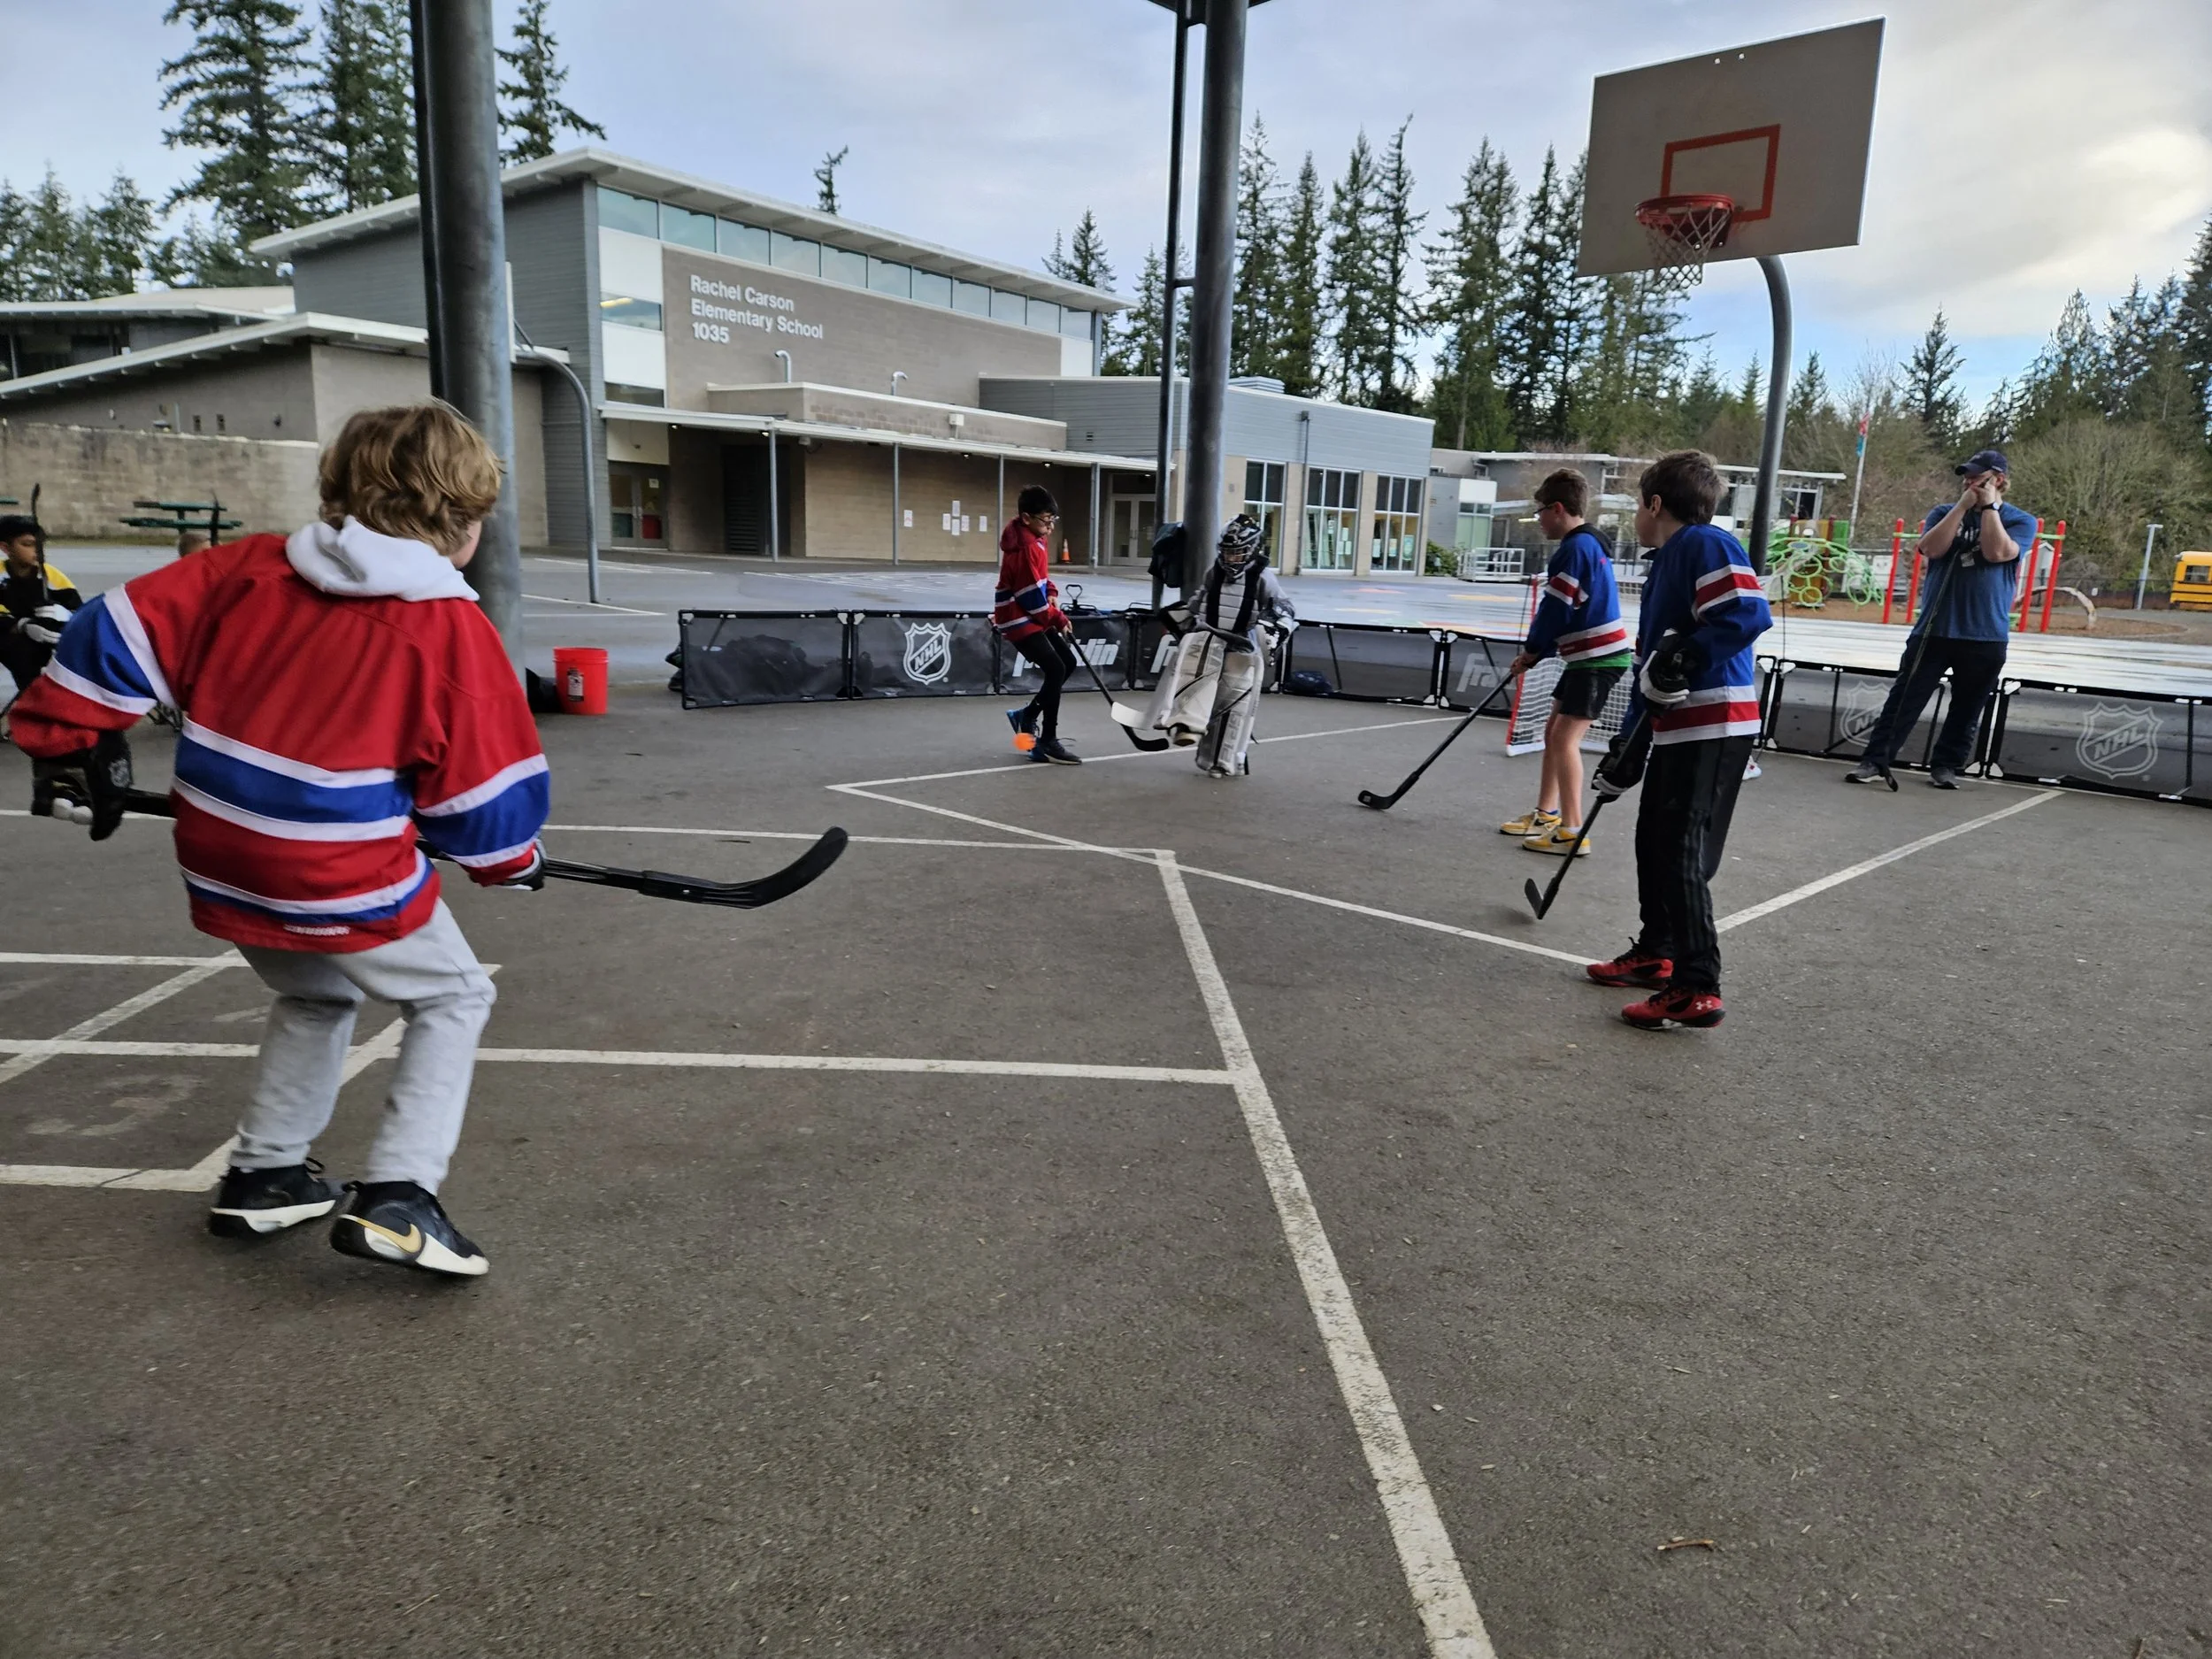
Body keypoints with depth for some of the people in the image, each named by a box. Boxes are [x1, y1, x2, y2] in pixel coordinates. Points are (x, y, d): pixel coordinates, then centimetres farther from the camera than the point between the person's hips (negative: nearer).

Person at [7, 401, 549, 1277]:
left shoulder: (247, 569, 3)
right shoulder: (450, 628, -12)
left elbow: (125, 627, 4)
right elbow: (482, 780, -7)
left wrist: (71, 742, 15)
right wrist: (512, 861, 11)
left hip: (224, 864, 7)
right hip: (349, 880, -6)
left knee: (316, 996, 30)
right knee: (453, 997, 12)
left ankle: (262, 1174, 35)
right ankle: (396, 1194, 0)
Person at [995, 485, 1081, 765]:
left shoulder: (1037, 536, 5)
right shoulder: (1023, 548, -25)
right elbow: (1032, 597, -23)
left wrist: (1051, 593, 3)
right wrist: (1060, 620, -11)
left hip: (1034, 616, 10)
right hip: (1018, 619, -10)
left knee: (1068, 663, 11)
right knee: (1056, 670, -14)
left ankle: (1027, 715, 21)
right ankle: (1047, 742, -7)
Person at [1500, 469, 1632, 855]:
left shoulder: (1576, 547, -15)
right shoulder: (1588, 544, 16)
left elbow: (1556, 609, -16)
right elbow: (1566, 610, 18)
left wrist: (1532, 650, -1)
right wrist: (1534, 654, 12)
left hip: (1598, 657, -10)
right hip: (1590, 655, 10)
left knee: (1565, 737, -11)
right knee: (1554, 730, 16)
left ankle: (1572, 830, -10)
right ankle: (1546, 814, 26)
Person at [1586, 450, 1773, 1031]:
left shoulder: (1706, 544, -10)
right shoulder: (1663, 565, 20)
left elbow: (1749, 613, -26)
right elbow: (1649, 665, 22)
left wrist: (1683, 658, -21)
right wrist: (1627, 749, 22)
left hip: (1714, 728, -10)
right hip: (1673, 729, 10)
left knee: (1681, 856, -11)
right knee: (1653, 840, 19)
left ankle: (1698, 989, -7)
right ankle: (1656, 953, 33)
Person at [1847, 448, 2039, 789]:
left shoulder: (2021, 521, 4)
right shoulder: (1944, 513, 9)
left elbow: (1997, 552, -16)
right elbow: (1931, 548, -10)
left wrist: (1988, 506, -8)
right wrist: (1963, 505, -9)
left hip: (1986, 637, -1)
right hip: (1933, 629, 1)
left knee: (1966, 707, 7)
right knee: (1904, 699, -4)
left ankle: (1945, 766, 17)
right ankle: (1875, 762, -5)